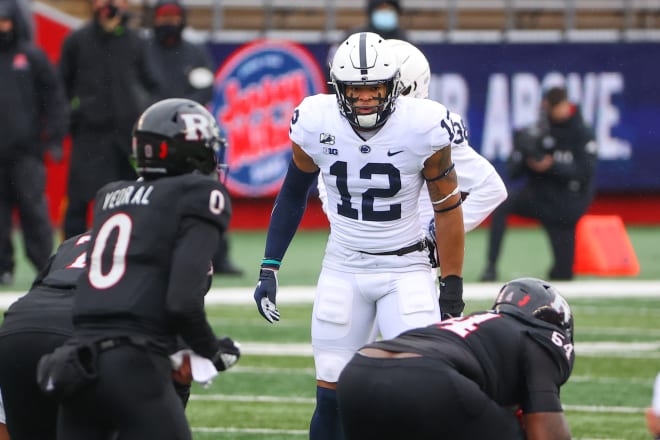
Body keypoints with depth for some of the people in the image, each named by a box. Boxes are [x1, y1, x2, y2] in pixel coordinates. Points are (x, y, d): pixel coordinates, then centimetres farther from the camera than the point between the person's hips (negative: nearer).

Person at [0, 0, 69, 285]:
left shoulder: (32, 57, 5)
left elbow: (54, 99, 7)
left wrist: (54, 138, 1)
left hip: (26, 148, -2)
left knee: (33, 208, -6)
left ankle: (44, 264, -2)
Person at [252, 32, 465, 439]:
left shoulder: (423, 127, -17)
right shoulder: (316, 123, -11)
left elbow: (448, 208, -4)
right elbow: (293, 195, 6)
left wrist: (453, 287, -2)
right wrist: (269, 270, 4)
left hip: (406, 269, -2)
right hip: (343, 269, 2)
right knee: (331, 397, 2)